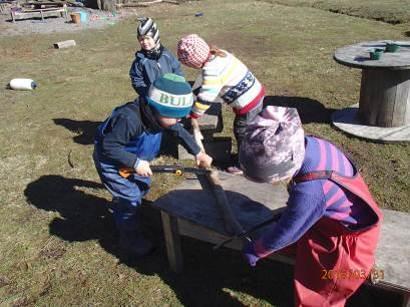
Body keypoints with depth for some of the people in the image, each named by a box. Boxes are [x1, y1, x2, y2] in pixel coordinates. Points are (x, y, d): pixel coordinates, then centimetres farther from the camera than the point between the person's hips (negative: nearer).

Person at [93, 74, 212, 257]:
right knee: (130, 197, -7)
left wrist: (198, 153, -3)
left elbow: (179, 131, 1)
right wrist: (135, 162, -35)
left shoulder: (157, 115, -16)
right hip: (110, 161, -8)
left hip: (132, 158, 8)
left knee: (143, 185, 21)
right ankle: (130, 240, 13)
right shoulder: (130, 119, -41)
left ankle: (120, 212, 47)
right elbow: (108, 146, -34)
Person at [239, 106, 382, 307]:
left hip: (349, 236, -7)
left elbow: (284, 233, -24)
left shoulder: (310, 192, -41)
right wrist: (291, 208, 14)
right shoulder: (310, 145, -20)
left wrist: (255, 250, -7)